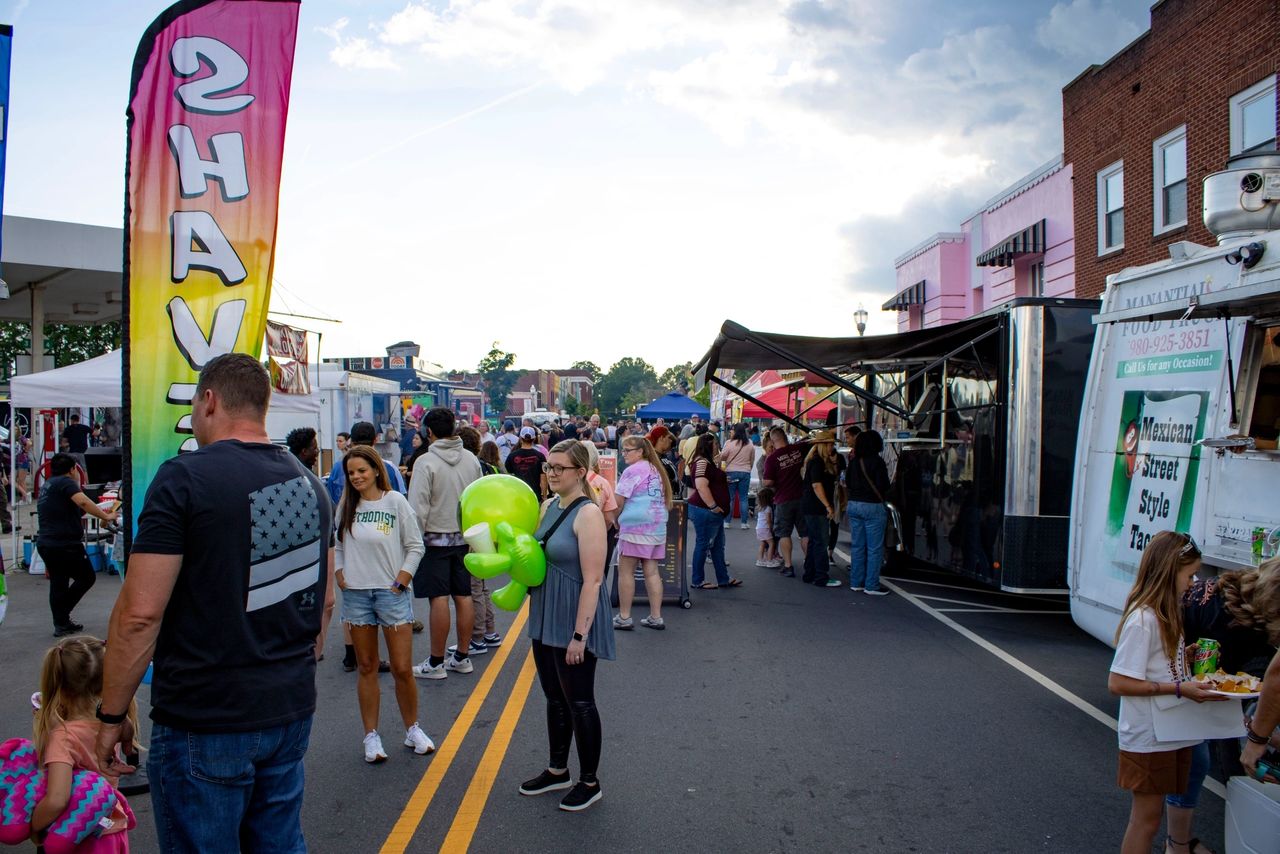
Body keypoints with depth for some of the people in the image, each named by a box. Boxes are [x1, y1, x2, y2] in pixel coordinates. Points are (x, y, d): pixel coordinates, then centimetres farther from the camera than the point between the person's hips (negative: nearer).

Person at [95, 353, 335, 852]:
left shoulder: (184, 478, -14)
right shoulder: (309, 483, 6)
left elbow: (140, 612, -17)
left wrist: (111, 716, -6)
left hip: (204, 721, -6)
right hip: (292, 712, 6)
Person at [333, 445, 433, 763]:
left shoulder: (395, 501, -5)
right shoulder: (346, 504, 4)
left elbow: (415, 546, -2)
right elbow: (336, 544, 13)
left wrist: (401, 581, -7)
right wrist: (339, 573, 1)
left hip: (391, 592, -3)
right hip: (355, 593, 3)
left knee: (402, 669, 0)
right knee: (367, 668, 10)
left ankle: (412, 729, 19)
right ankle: (371, 736, 20)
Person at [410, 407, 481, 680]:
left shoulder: (426, 461, -15)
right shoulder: (471, 459, 3)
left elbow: (418, 507, -17)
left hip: (435, 538, -6)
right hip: (463, 537, 6)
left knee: (439, 599, -3)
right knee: (463, 596, 9)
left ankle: (436, 663, 5)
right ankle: (461, 658, 18)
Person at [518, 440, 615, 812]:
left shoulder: (588, 514, -19)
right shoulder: (548, 506, 7)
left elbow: (593, 580, -22)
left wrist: (579, 635, -24)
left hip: (574, 621, -8)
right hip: (545, 617, 8)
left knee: (579, 702, 4)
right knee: (555, 698, 19)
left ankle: (589, 782, 21)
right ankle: (557, 770, 35)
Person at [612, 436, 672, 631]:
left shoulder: (632, 470, -8)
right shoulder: (656, 470, 16)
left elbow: (618, 501, -8)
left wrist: (615, 520, 10)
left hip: (635, 526, -8)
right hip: (658, 527, 8)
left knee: (625, 571, 1)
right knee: (651, 571, 8)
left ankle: (624, 617, 3)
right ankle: (656, 617, 9)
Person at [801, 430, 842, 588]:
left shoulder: (822, 462, 15)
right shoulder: (816, 462, -15)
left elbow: (833, 476, 17)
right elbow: (817, 486, -22)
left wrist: (833, 463, 3)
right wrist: (828, 506, -22)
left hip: (817, 509, 10)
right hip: (816, 508, -10)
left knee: (814, 542, 14)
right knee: (820, 542, -7)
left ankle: (809, 575, 20)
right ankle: (822, 578, -3)